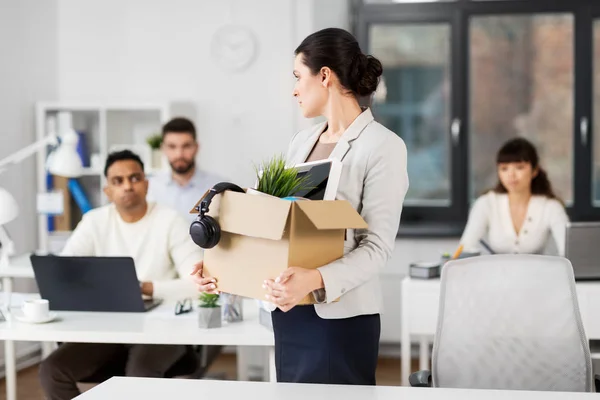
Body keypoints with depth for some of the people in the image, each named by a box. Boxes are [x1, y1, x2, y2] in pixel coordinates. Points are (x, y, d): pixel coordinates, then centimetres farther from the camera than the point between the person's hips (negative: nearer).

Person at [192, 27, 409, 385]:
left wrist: (317, 280, -32)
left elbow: (377, 246, -17)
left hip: (340, 316, -7)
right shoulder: (302, 141, 12)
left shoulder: (383, 146, -10)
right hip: (288, 311, 7)